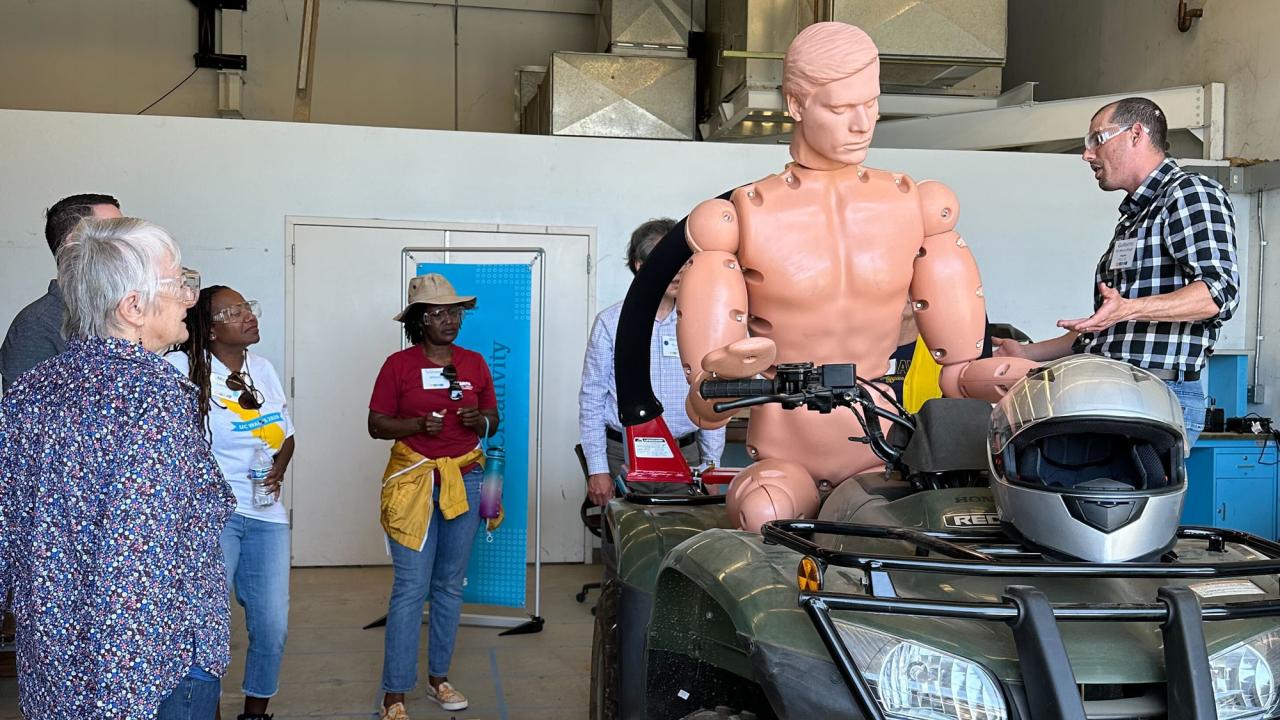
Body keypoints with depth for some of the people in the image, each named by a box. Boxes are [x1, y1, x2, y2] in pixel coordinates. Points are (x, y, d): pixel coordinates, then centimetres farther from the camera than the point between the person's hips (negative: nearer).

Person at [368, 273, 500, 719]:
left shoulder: (475, 363, 8)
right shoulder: (399, 365, -3)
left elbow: (493, 420, 14)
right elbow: (376, 425, -3)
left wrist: (480, 420, -8)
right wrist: (417, 424, -19)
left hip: (465, 479, 4)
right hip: (413, 479, -4)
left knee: (450, 585, 11)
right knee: (410, 588, -7)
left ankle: (438, 677, 24)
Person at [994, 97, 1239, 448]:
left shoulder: (1190, 192, -1)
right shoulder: (1132, 218, 28)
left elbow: (1220, 291, -15)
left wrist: (1130, 309, -28)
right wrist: (1027, 353, 25)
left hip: (1163, 395, -8)